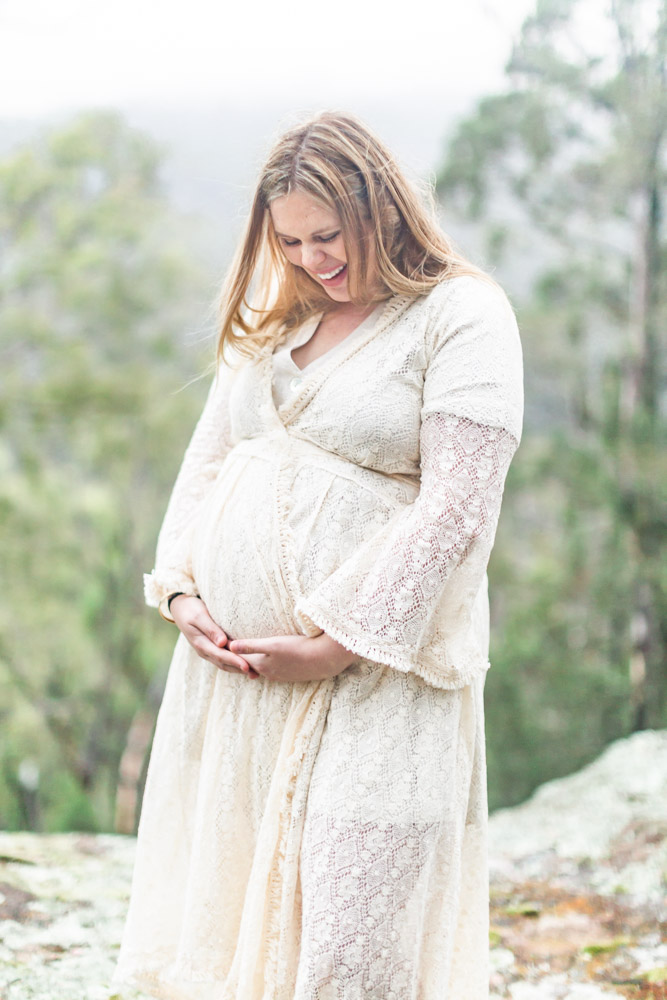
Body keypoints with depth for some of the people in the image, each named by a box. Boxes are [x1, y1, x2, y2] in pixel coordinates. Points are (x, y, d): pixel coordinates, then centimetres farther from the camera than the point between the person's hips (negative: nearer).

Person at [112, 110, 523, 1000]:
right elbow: (206, 460, 19)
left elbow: (458, 510, -13)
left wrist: (337, 643, -15)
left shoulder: (462, 315, -4)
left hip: (373, 672, -6)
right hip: (230, 662, 7)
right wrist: (180, 589, 2)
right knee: (220, 897, 9)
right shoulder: (272, 319, 17)